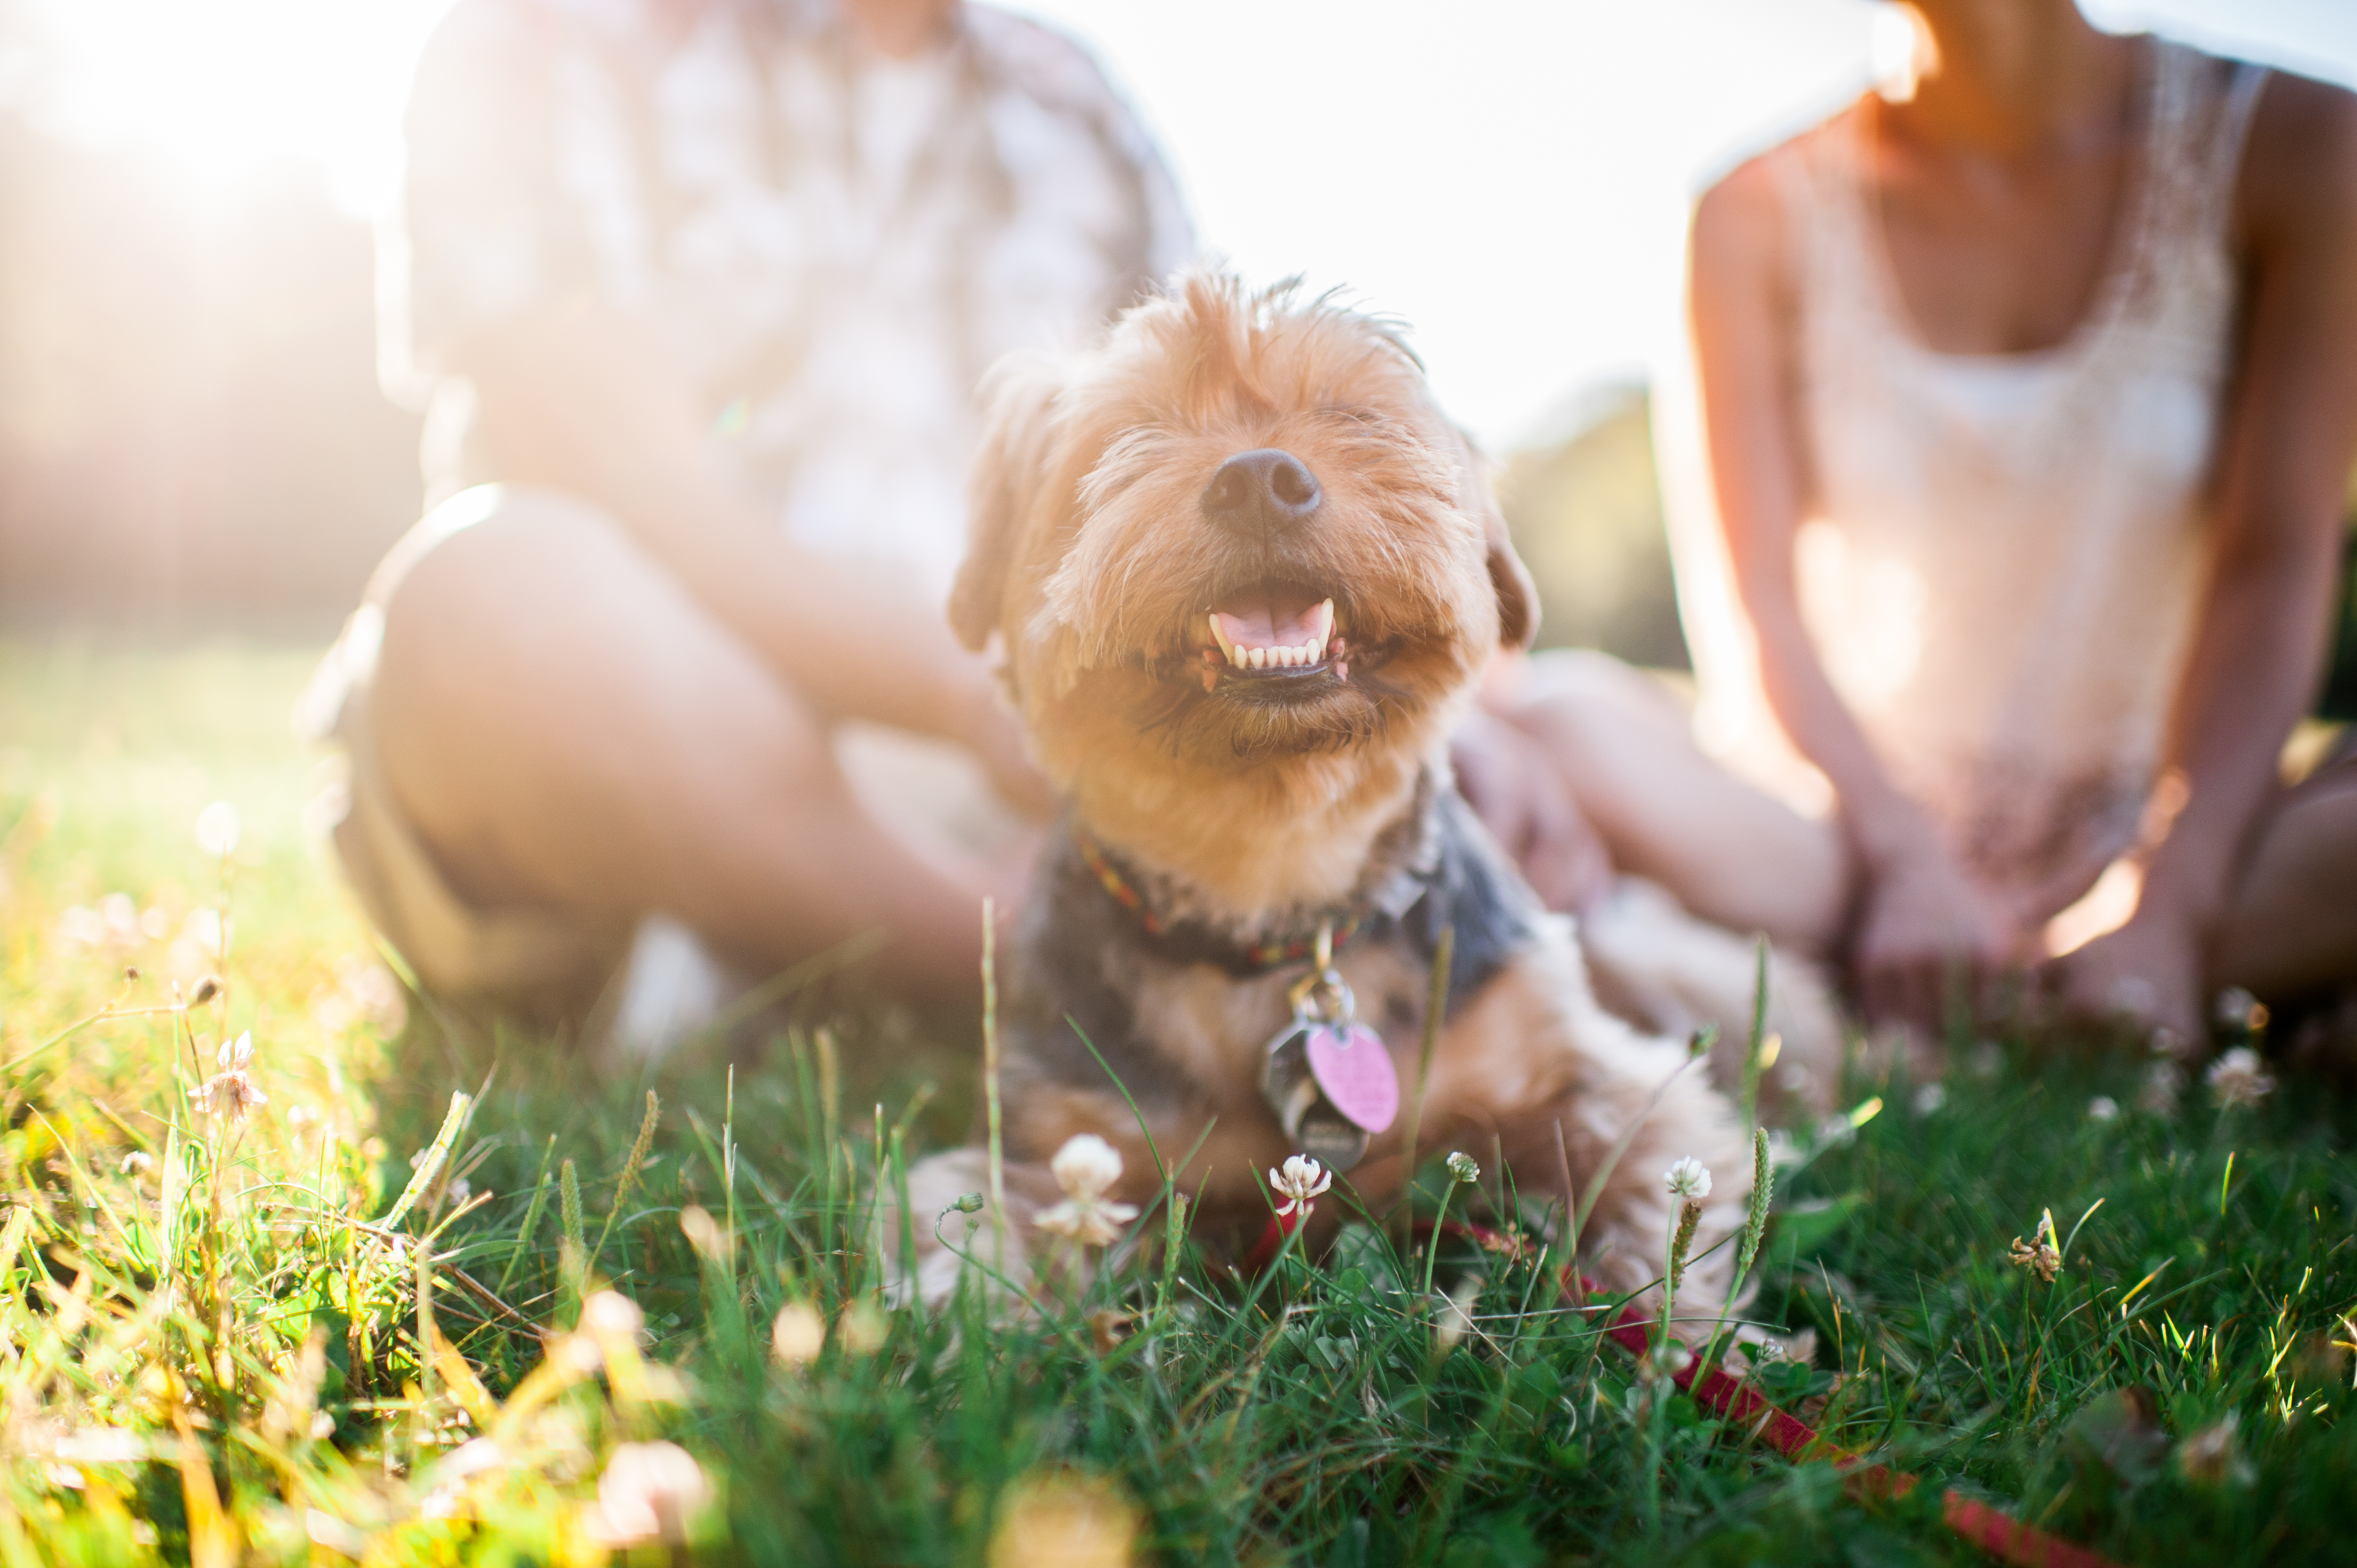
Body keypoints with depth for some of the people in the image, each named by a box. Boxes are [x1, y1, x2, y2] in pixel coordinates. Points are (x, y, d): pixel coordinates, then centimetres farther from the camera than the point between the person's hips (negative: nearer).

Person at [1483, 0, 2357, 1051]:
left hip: (2152, 831, 1)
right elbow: (1750, 600, -6)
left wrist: (2163, 902, -18)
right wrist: (1907, 860, -20)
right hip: (1855, 835, 0)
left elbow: (2273, 568, -6)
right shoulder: (1761, 212, 1)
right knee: (1566, 719, -31)